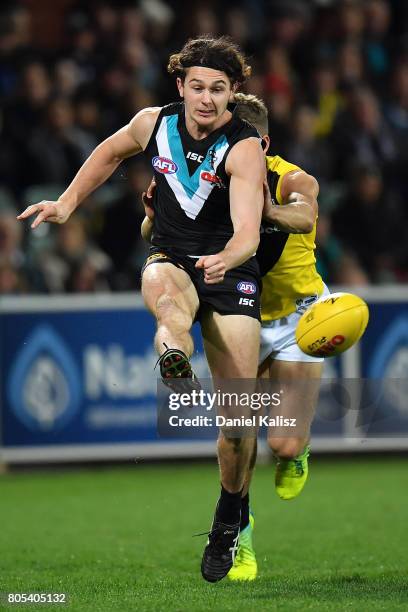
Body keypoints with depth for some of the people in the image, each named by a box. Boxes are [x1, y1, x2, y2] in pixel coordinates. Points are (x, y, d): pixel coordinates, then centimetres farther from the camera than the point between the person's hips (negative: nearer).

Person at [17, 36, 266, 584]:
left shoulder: (243, 149, -17)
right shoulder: (154, 123, -4)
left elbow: (248, 232, -31)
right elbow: (111, 153, 21)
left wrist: (226, 259, -52)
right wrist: (67, 204, 16)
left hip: (229, 272, -2)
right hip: (171, 260, 2)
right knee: (164, 290, -41)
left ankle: (227, 523, 16)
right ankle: (175, 364, -76)